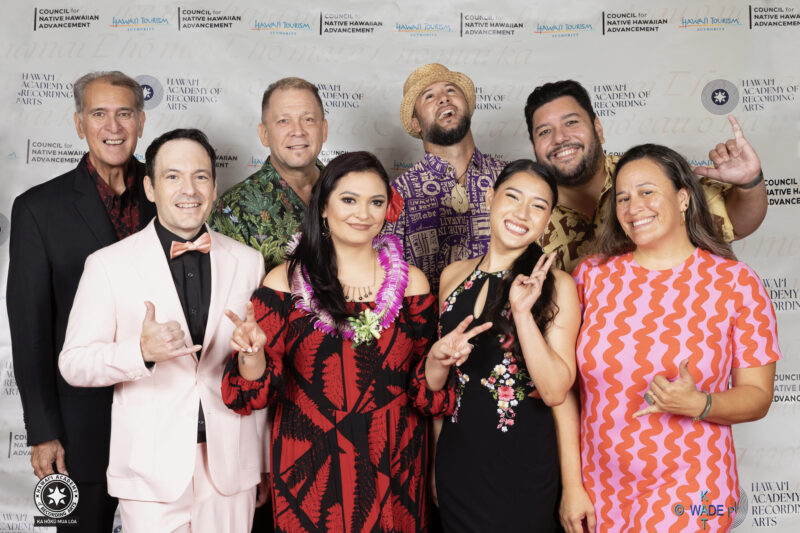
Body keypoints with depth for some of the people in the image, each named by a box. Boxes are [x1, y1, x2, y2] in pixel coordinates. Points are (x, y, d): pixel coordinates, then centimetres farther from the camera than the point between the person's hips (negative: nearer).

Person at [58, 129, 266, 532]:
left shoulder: (248, 262, 4)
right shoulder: (108, 265, -3)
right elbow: (73, 363, -5)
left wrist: (266, 463, 10)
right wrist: (142, 351, -24)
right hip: (152, 470, -2)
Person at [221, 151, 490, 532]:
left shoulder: (410, 281, -1)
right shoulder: (286, 281, -5)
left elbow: (426, 393, 1)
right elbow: (257, 392, -4)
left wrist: (438, 360, -19)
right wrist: (252, 351, -25)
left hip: (390, 468, 1)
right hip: (310, 470, -1)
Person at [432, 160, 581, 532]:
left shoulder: (556, 285, -10)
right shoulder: (453, 275, 1)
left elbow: (556, 392, -17)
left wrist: (523, 313, -25)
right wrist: (434, 455, 11)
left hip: (522, 471, -3)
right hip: (455, 462, 3)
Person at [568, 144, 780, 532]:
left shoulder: (736, 281, -6)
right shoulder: (591, 275, -1)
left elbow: (758, 396, -3)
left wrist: (698, 405, -22)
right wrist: (568, 485, 0)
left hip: (689, 497, -2)